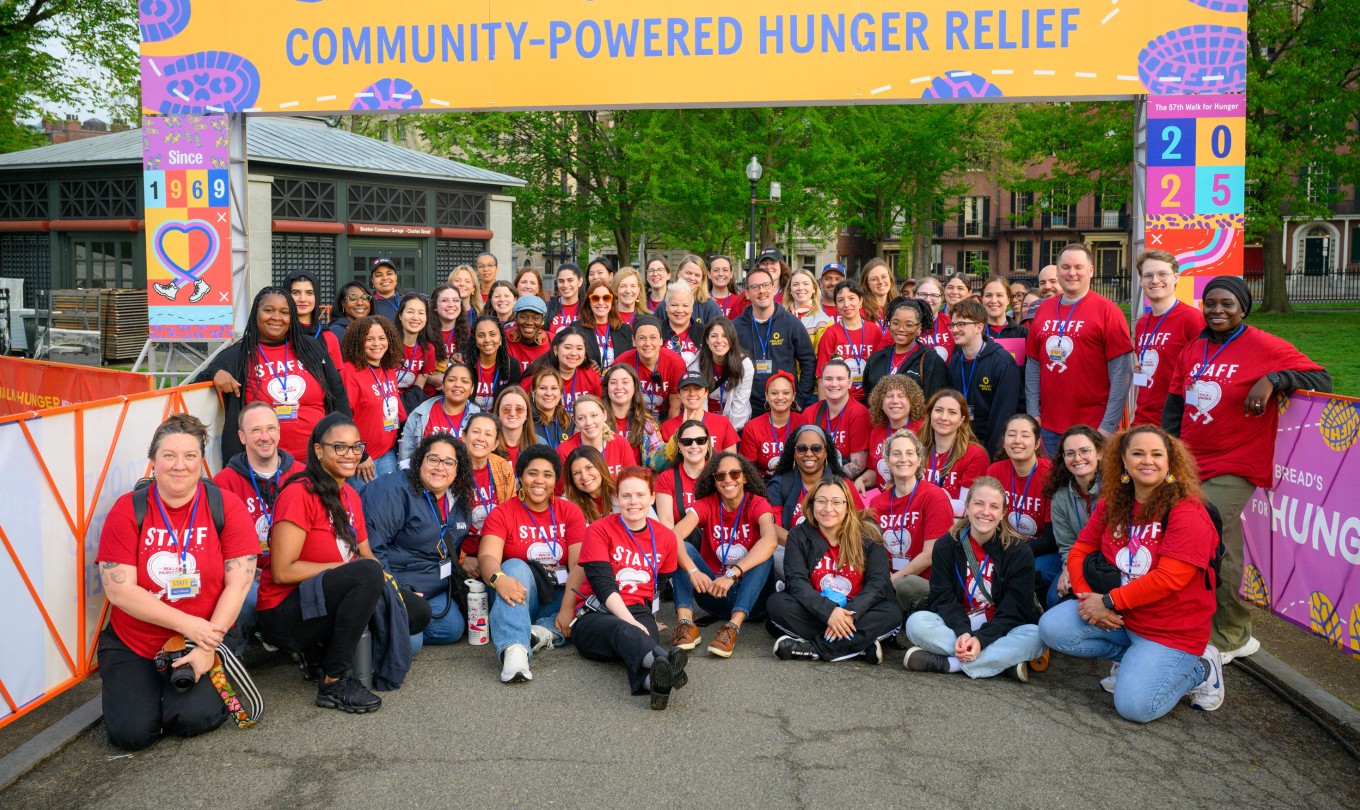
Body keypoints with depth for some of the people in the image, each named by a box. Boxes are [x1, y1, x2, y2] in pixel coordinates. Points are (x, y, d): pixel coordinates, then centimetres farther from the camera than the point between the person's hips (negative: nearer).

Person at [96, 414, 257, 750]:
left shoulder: (227, 506, -5)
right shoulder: (127, 510, -4)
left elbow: (239, 582, -9)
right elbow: (119, 589, -10)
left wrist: (208, 646, -17)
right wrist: (187, 624, -17)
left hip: (206, 638, -1)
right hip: (131, 644, 1)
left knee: (193, 717, -22)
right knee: (131, 732, -15)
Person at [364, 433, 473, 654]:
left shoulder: (458, 502, 8)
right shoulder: (394, 490, -17)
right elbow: (371, 546, -23)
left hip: (434, 589, 8)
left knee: (453, 629, -8)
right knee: (408, 642, -23)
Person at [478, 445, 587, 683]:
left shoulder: (570, 512, 5)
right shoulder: (503, 513, 1)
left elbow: (579, 563, -8)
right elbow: (487, 556, -16)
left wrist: (567, 608, -24)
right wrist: (498, 578, -41)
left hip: (560, 597, 2)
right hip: (520, 597, -2)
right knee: (515, 566, -33)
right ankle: (514, 649, -53)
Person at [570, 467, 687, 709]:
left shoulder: (666, 537, 12)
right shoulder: (599, 531, 1)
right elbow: (604, 586, -10)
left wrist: (645, 619, 5)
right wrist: (631, 622, -24)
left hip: (639, 614, 3)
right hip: (595, 615, -2)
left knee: (646, 634, -37)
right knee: (623, 631, -40)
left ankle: (653, 679, -71)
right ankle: (664, 661, -72)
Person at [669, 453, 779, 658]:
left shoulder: (758, 504, -10)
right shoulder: (706, 504, -5)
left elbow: (770, 541, -32)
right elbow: (674, 535, -23)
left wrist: (732, 574, -44)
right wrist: (693, 571, -42)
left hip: (750, 594, -1)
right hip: (713, 590, 2)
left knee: (765, 556, -29)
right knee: (683, 549, -19)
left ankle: (733, 627, -40)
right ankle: (685, 623, -36)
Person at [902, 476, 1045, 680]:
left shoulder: (1019, 552, -6)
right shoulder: (946, 546, -1)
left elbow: (1015, 610, -12)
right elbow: (944, 598, -7)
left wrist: (981, 639, -28)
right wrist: (963, 632, -27)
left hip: (999, 630, -1)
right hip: (955, 625, 1)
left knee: (1034, 636, -32)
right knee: (916, 623, -28)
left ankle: (946, 664, -30)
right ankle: (1004, 661, -29)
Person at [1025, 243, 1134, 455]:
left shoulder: (1106, 310, -4)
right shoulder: (1043, 309, 10)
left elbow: (1122, 372, -8)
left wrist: (1108, 426, -12)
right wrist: (1033, 414, 4)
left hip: (1093, 429, -4)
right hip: (1049, 427, 4)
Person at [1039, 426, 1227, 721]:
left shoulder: (1187, 512, -17)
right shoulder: (1112, 505, 4)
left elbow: (1169, 579, -24)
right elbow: (1080, 551, 5)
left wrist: (1108, 601, -22)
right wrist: (1089, 598, -14)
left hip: (1172, 629, -6)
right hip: (1117, 617, 6)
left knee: (1135, 706, -20)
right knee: (1052, 628, -15)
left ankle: (1199, 668, 10)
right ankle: (1132, 657, 8)